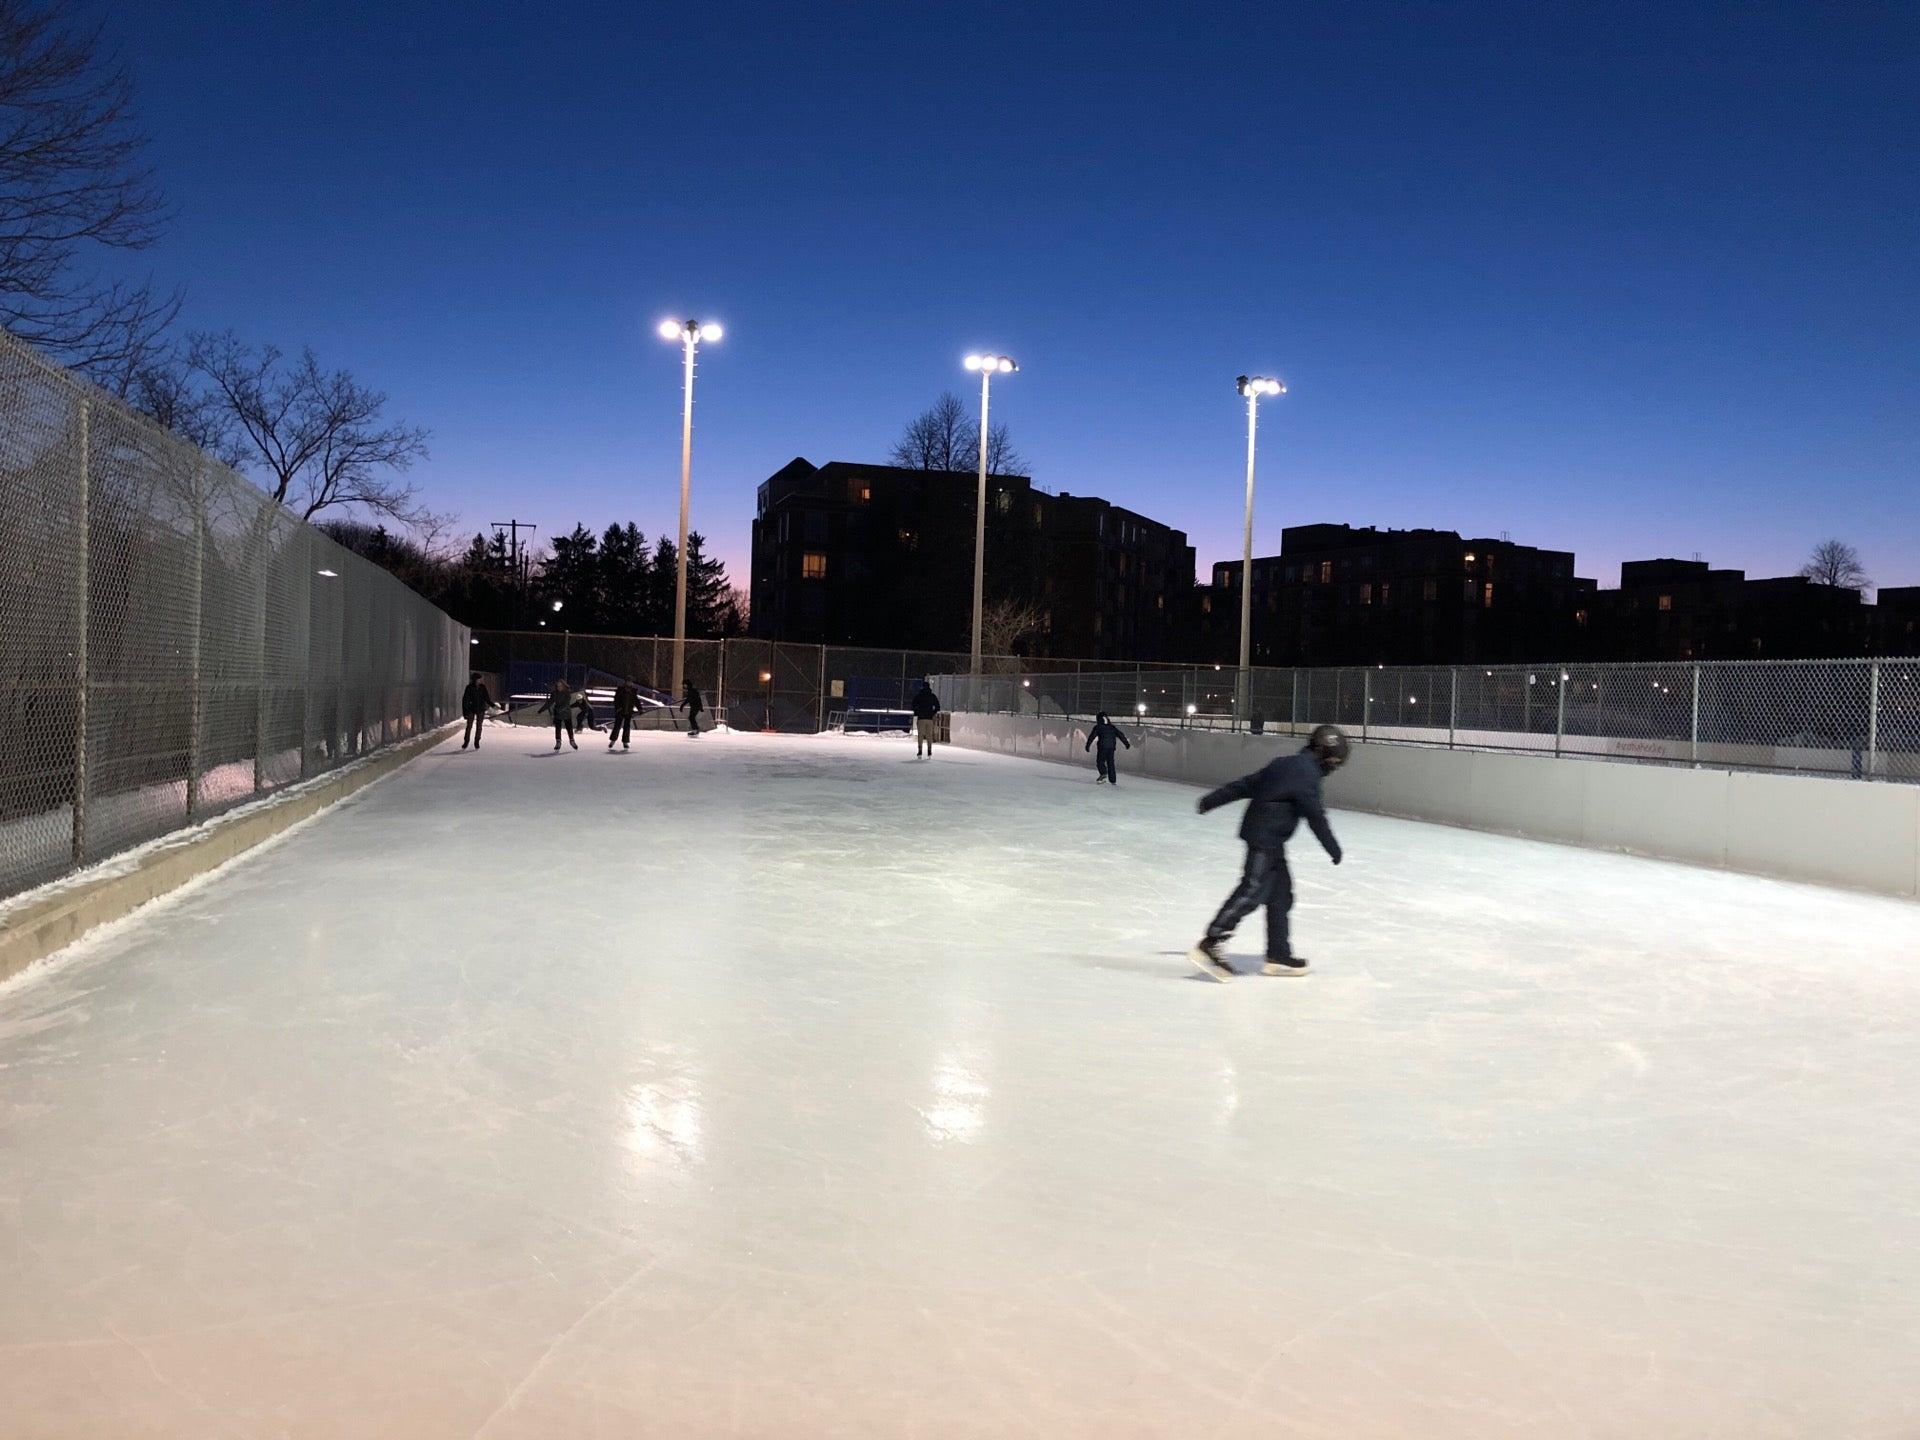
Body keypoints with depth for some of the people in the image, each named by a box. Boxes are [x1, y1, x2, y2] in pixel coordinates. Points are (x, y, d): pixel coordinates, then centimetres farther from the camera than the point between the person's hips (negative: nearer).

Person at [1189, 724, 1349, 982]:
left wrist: (1211, 800, 25)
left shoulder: (1286, 765, 16)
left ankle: (1278, 955, 19)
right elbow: (1315, 816, -13)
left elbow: (1244, 784, 20)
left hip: (1268, 840, 10)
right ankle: (1208, 946, -20)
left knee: (1280, 893, 13)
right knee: (1251, 892, -16)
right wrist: (1333, 847, -2)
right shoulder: (1307, 773, -11)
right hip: (1266, 838, -10)